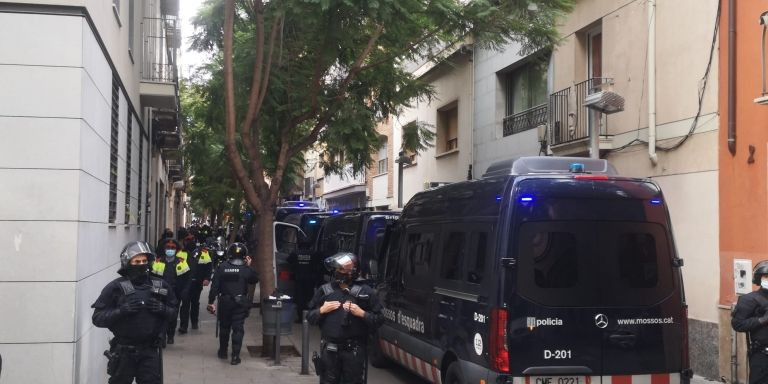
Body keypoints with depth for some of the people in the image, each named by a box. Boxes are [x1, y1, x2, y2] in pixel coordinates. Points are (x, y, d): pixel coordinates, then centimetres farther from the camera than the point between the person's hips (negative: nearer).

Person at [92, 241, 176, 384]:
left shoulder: (160, 285, 3)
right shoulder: (116, 287, -9)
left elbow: (173, 310, 13)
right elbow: (98, 318, -11)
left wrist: (163, 309, -9)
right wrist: (122, 310, -25)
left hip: (150, 351, 2)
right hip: (123, 351, -2)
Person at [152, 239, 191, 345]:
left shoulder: (181, 263, 0)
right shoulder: (158, 262, 1)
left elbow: (186, 279, 2)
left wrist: (184, 293, -6)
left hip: (175, 296, 0)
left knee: (173, 316, 6)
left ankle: (170, 336, 23)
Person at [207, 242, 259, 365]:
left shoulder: (222, 267, -7)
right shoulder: (246, 269, -9)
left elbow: (215, 286, -7)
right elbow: (255, 280, 8)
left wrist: (211, 302, -2)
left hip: (225, 302, 1)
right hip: (241, 303, -1)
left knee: (224, 327, 18)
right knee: (238, 328, 2)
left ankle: (223, 352, 33)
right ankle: (235, 356, -4)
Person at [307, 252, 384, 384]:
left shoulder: (365, 291, -2)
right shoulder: (325, 290, 6)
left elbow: (379, 320, -1)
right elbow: (310, 317, 12)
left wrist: (362, 314, -16)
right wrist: (321, 310, -6)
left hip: (355, 350, -2)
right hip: (329, 349, 2)